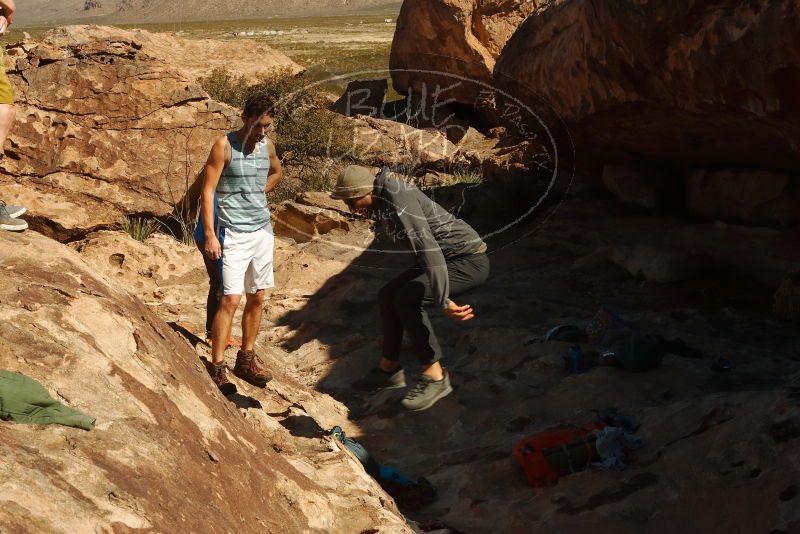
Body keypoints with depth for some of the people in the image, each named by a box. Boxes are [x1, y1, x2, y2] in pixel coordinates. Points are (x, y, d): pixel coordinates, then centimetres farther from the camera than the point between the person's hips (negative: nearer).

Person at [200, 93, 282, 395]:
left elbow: (277, 172, 29)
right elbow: (208, 191, -12)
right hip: (234, 233, -6)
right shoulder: (225, 146, -10)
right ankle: (217, 367, -5)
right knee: (231, 300, -11)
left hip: (262, 230, 6)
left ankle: (246, 360, 23)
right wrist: (210, 235, -18)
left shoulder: (267, 145, 7)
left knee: (256, 298, 11)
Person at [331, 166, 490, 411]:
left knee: (407, 299, -24)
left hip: (470, 259, -10)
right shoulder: (379, 204, 2)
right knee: (388, 296, 8)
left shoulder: (398, 201, -26)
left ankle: (435, 377, -14)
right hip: (448, 259, 10)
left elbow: (428, 248, -35)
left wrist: (443, 301, -39)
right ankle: (389, 370, 21)